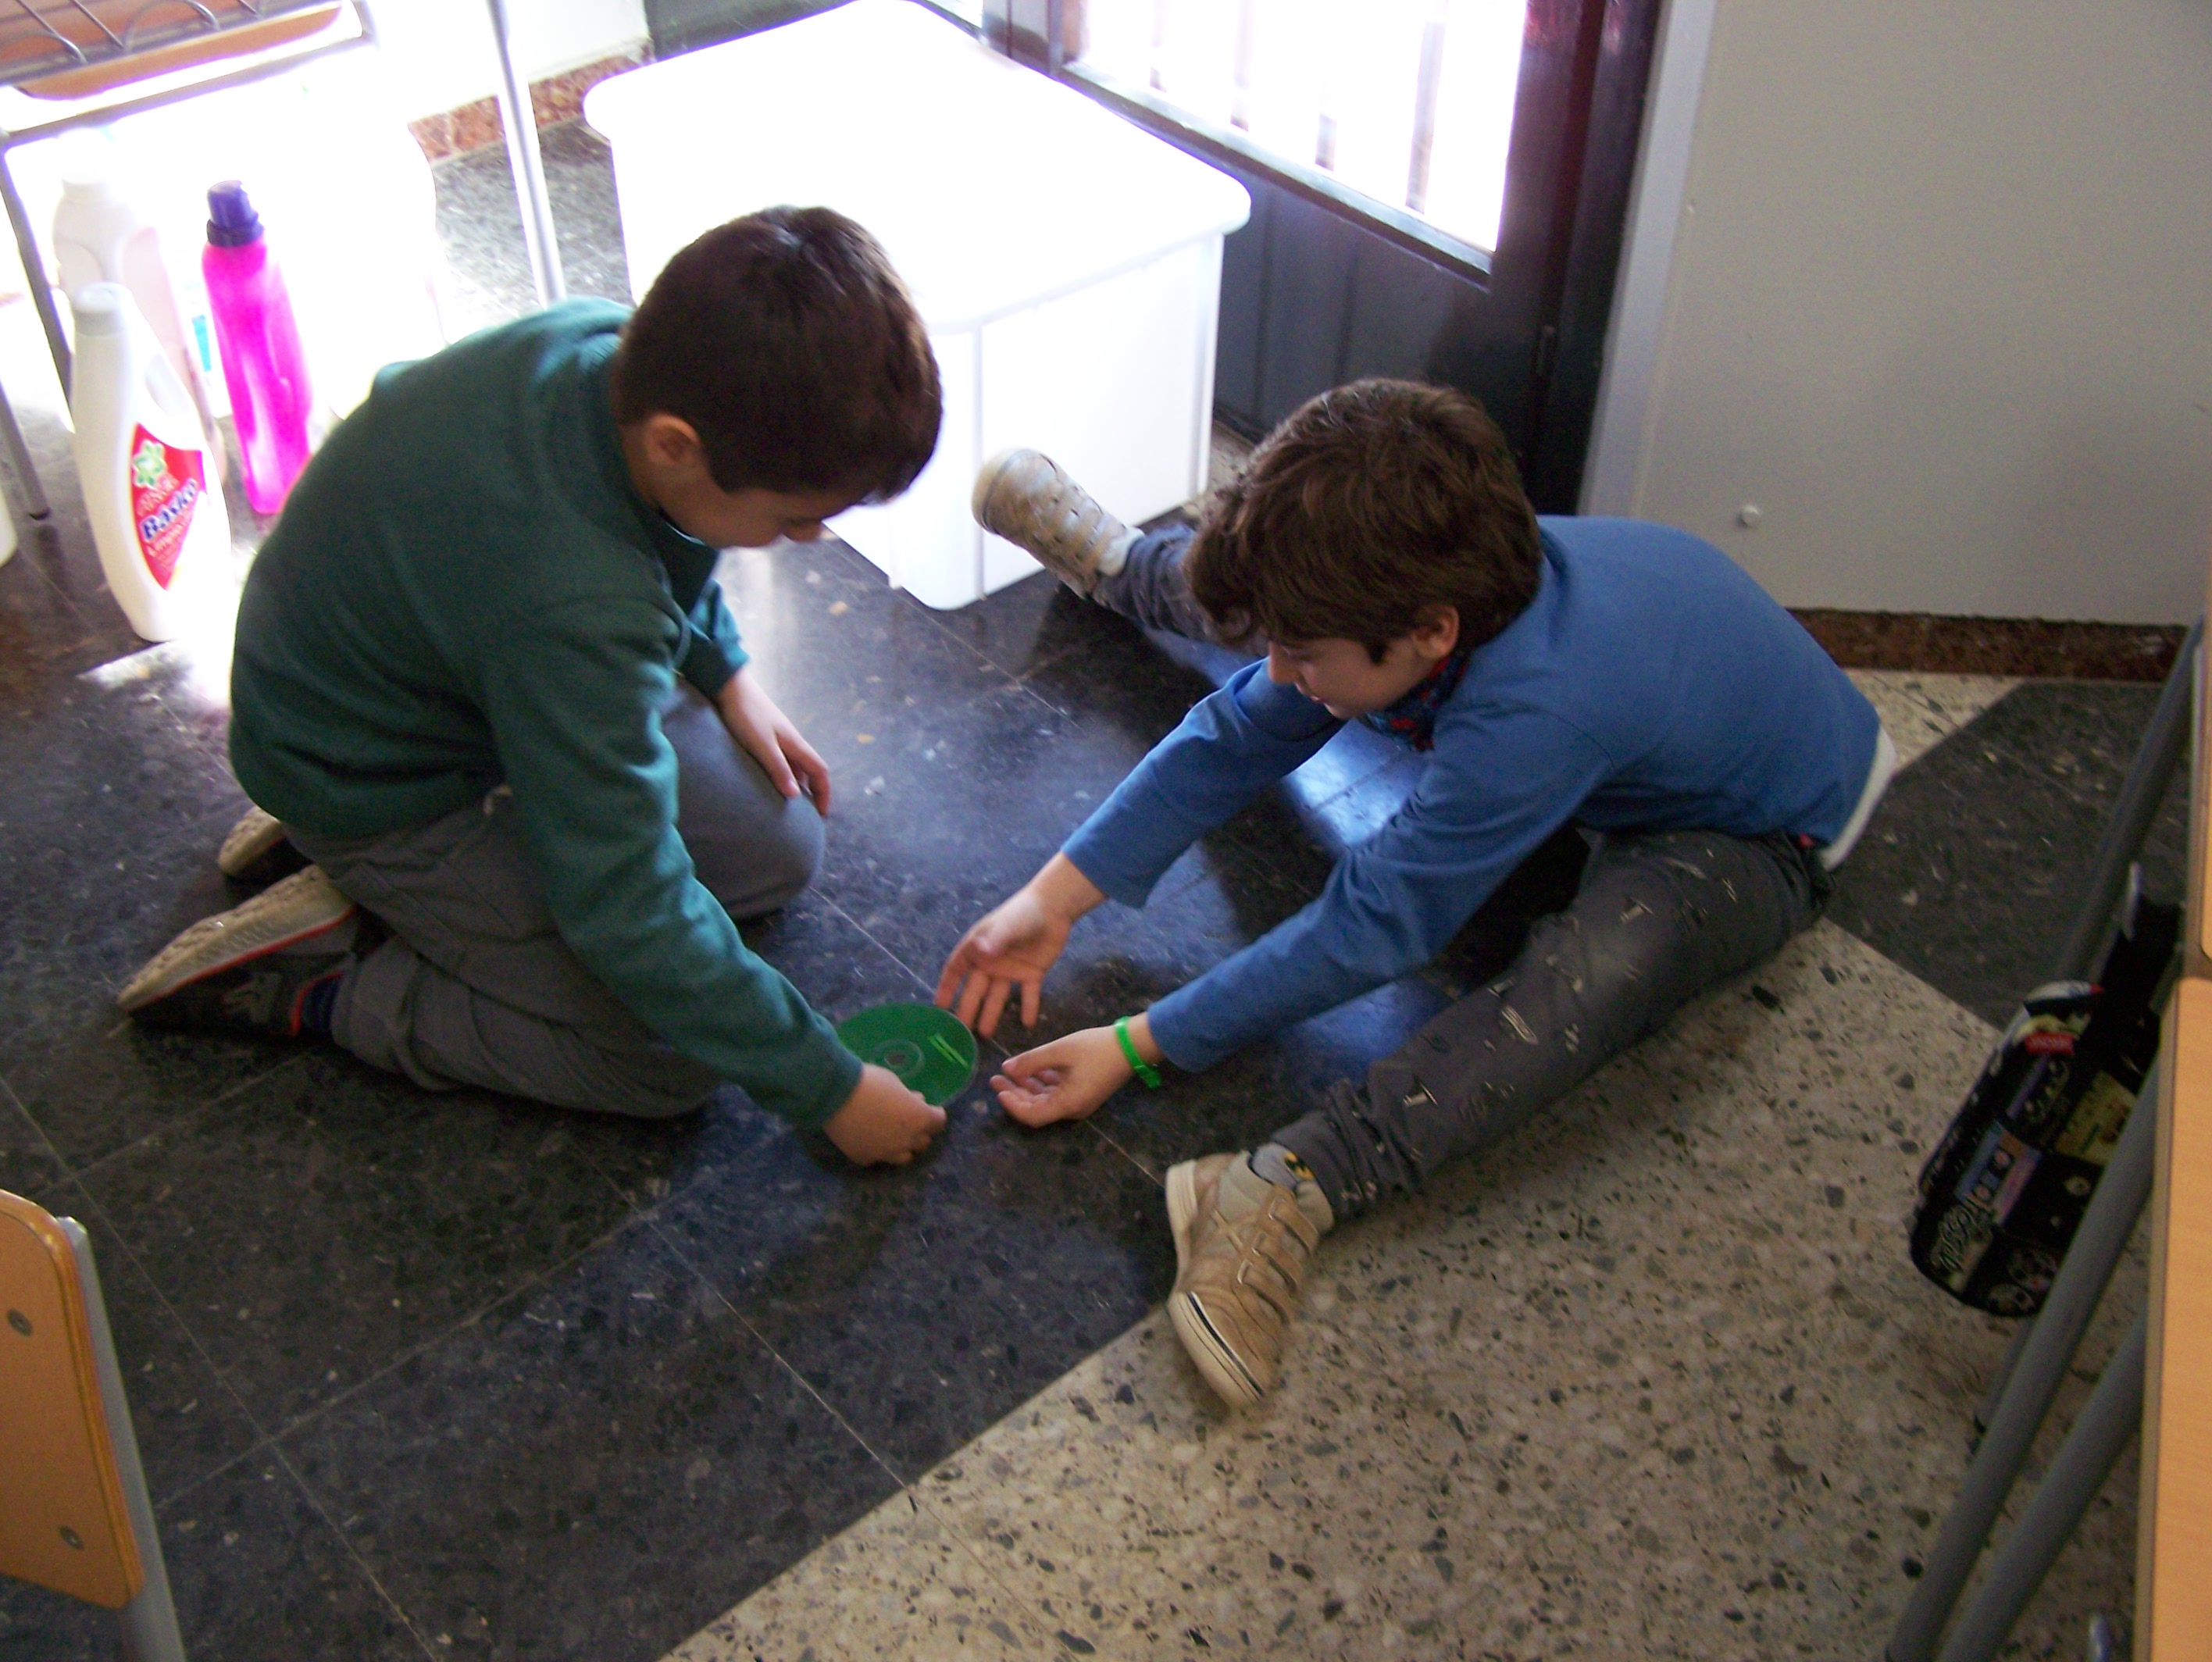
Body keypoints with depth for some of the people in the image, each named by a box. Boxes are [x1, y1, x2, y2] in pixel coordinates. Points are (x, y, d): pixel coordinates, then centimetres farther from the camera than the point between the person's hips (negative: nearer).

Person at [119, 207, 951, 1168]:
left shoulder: (622, 347, -20)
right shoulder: (575, 608, -42)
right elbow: (630, 916, -31)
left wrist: (724, 674, 4)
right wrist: (825, 1090, -22)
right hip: (382, 789, -8)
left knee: (780, 848, 5)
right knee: (671, 1059, -12)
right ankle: (308, 983, 0)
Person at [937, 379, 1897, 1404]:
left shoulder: (1534, 717, -45)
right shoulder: (1410, 595, -25)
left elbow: (1370, 928, -36)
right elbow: (1241, 733, -13)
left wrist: (1136, 1050, -33)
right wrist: (1058, 895, -19)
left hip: (1755, 835, -6)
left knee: (1624, 944, -44)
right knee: (1265, 598, 4)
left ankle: (1287, 1195, -44)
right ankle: (1119, 565, 36)